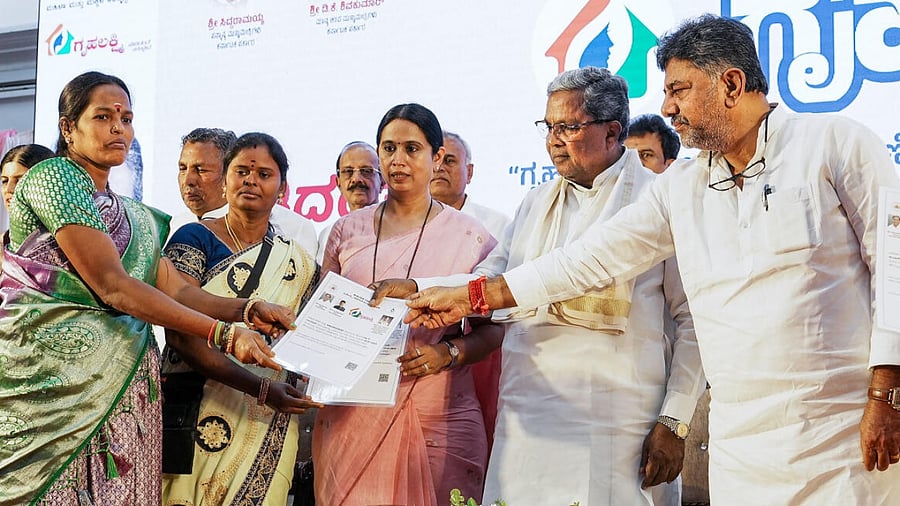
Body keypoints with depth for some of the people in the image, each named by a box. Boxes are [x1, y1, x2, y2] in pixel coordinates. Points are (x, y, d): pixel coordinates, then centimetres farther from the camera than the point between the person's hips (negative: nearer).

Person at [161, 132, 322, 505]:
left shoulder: (299, 265, 9)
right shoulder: (194, 237, -3)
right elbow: (179, 334, -14)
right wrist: (260, 388, -23)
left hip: (269, 427, 3)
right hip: (199, 415, -3)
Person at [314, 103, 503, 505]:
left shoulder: (469, 236, 3)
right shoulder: (347, 230, 11)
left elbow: (493, 328, 5)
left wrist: (449, 352, -13)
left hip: (439, 416, -2)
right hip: (353, 414, 2)